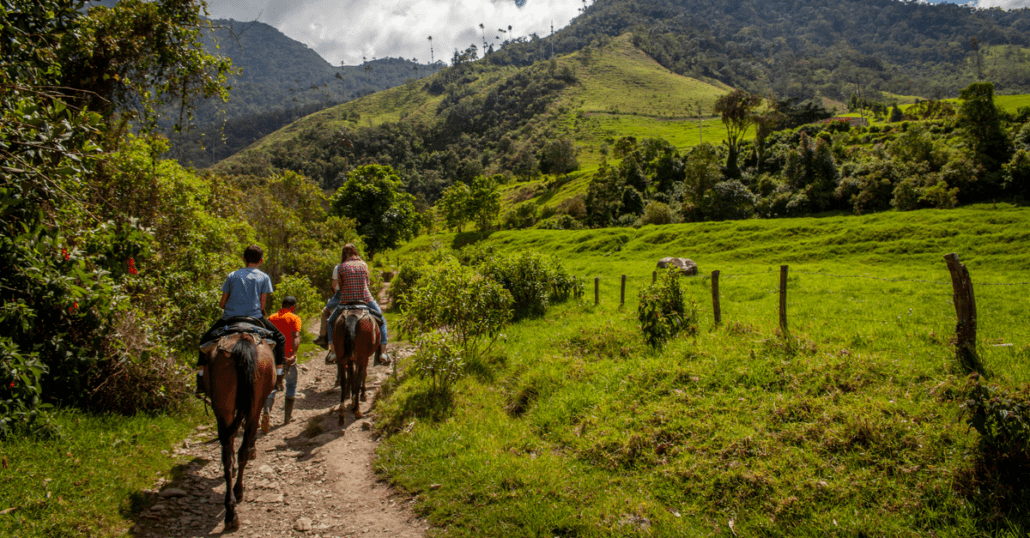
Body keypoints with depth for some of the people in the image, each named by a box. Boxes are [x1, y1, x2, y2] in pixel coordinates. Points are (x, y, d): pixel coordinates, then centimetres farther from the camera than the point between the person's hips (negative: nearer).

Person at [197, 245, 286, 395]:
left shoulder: (232, 275, 10)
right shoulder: (264, 277, 5)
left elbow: (222, 304, 9)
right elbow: (262, 305, 2)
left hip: (229, 318, 2)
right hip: (254, 318, -1)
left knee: (205, 340, 24)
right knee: (279, 338, 19)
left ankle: (201, 378, 15)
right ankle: (278, 378, 10)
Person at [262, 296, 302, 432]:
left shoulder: (271, 318, 10)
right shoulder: (294, 318, -3)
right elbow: (296, 337, -18)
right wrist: (293, 354, -29)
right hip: (288, 356, -3)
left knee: (272, 386, 6)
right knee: (291, 386, 15)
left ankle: (266, 412, -20)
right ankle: (287, 417, 20)